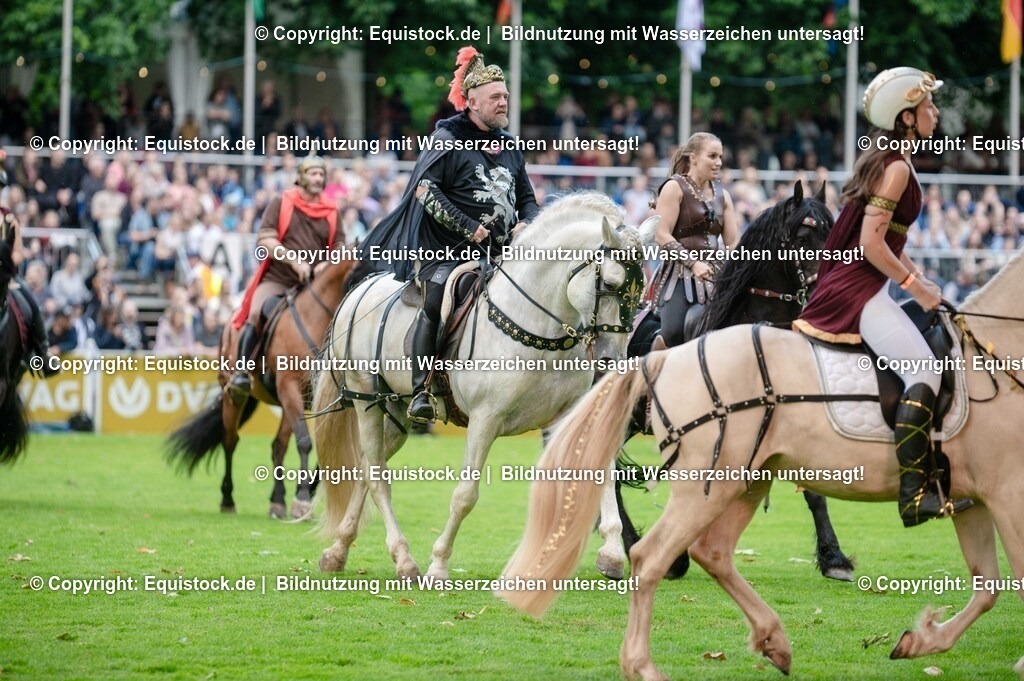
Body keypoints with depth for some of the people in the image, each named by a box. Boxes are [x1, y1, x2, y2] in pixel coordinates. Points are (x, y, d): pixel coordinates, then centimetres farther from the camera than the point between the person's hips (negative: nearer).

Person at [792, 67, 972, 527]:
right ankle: (915, 494, -33)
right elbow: (872, 243, -19)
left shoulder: (886, 162, 18)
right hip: (857, 292, -11)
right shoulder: (897, 168, -12)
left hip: (853, 289, 11)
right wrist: (916, 287, -14)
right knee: (925, 371, -24)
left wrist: (921, 282, 14)